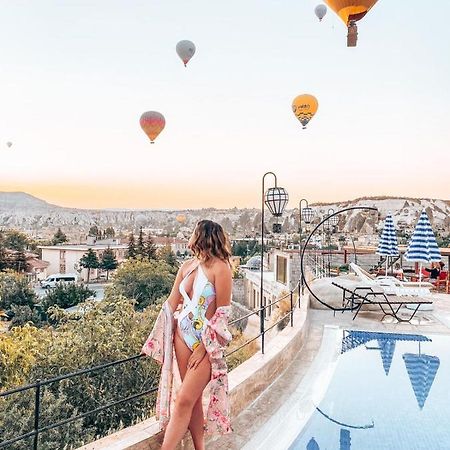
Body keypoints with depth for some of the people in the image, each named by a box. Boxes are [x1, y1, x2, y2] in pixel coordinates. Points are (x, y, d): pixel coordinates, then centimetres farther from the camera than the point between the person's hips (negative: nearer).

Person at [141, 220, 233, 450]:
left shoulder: (220, 268, -13)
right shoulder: (187, 266, 6)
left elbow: (222, 312, -13)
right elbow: (171, 304, 11)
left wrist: (204, 347, -13)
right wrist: (161, 340, 10)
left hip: (207, 341, -6)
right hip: (183, 335, 6)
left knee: (184, 400, -5)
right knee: (193, 398, 13)